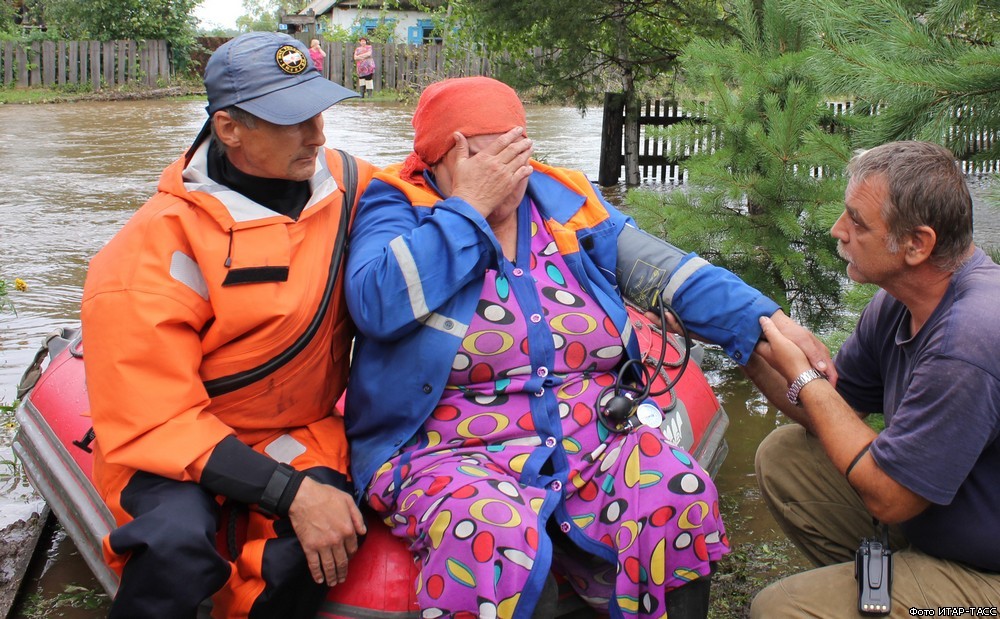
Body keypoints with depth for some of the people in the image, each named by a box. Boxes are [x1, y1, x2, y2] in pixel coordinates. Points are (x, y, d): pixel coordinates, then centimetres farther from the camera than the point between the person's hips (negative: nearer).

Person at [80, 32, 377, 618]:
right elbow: (150, 419, -23)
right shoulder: (164, 241, -21)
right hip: (176, 440, -3)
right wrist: (289, 490, -31)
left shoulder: (347, 182, -6)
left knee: (313, 544, -30)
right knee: (180, 546, -35)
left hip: (298, 431, 4)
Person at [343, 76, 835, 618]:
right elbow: (377, 305, -20)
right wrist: (467, 205, -15)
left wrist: (774, 326, -7)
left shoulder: (569, 204, 10)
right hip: (454, 454, -4)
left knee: (681, 494, -24)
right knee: (495, 538, -36)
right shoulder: (400, 207, -1)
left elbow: (676, 276, 6)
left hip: (589, 445, 4)